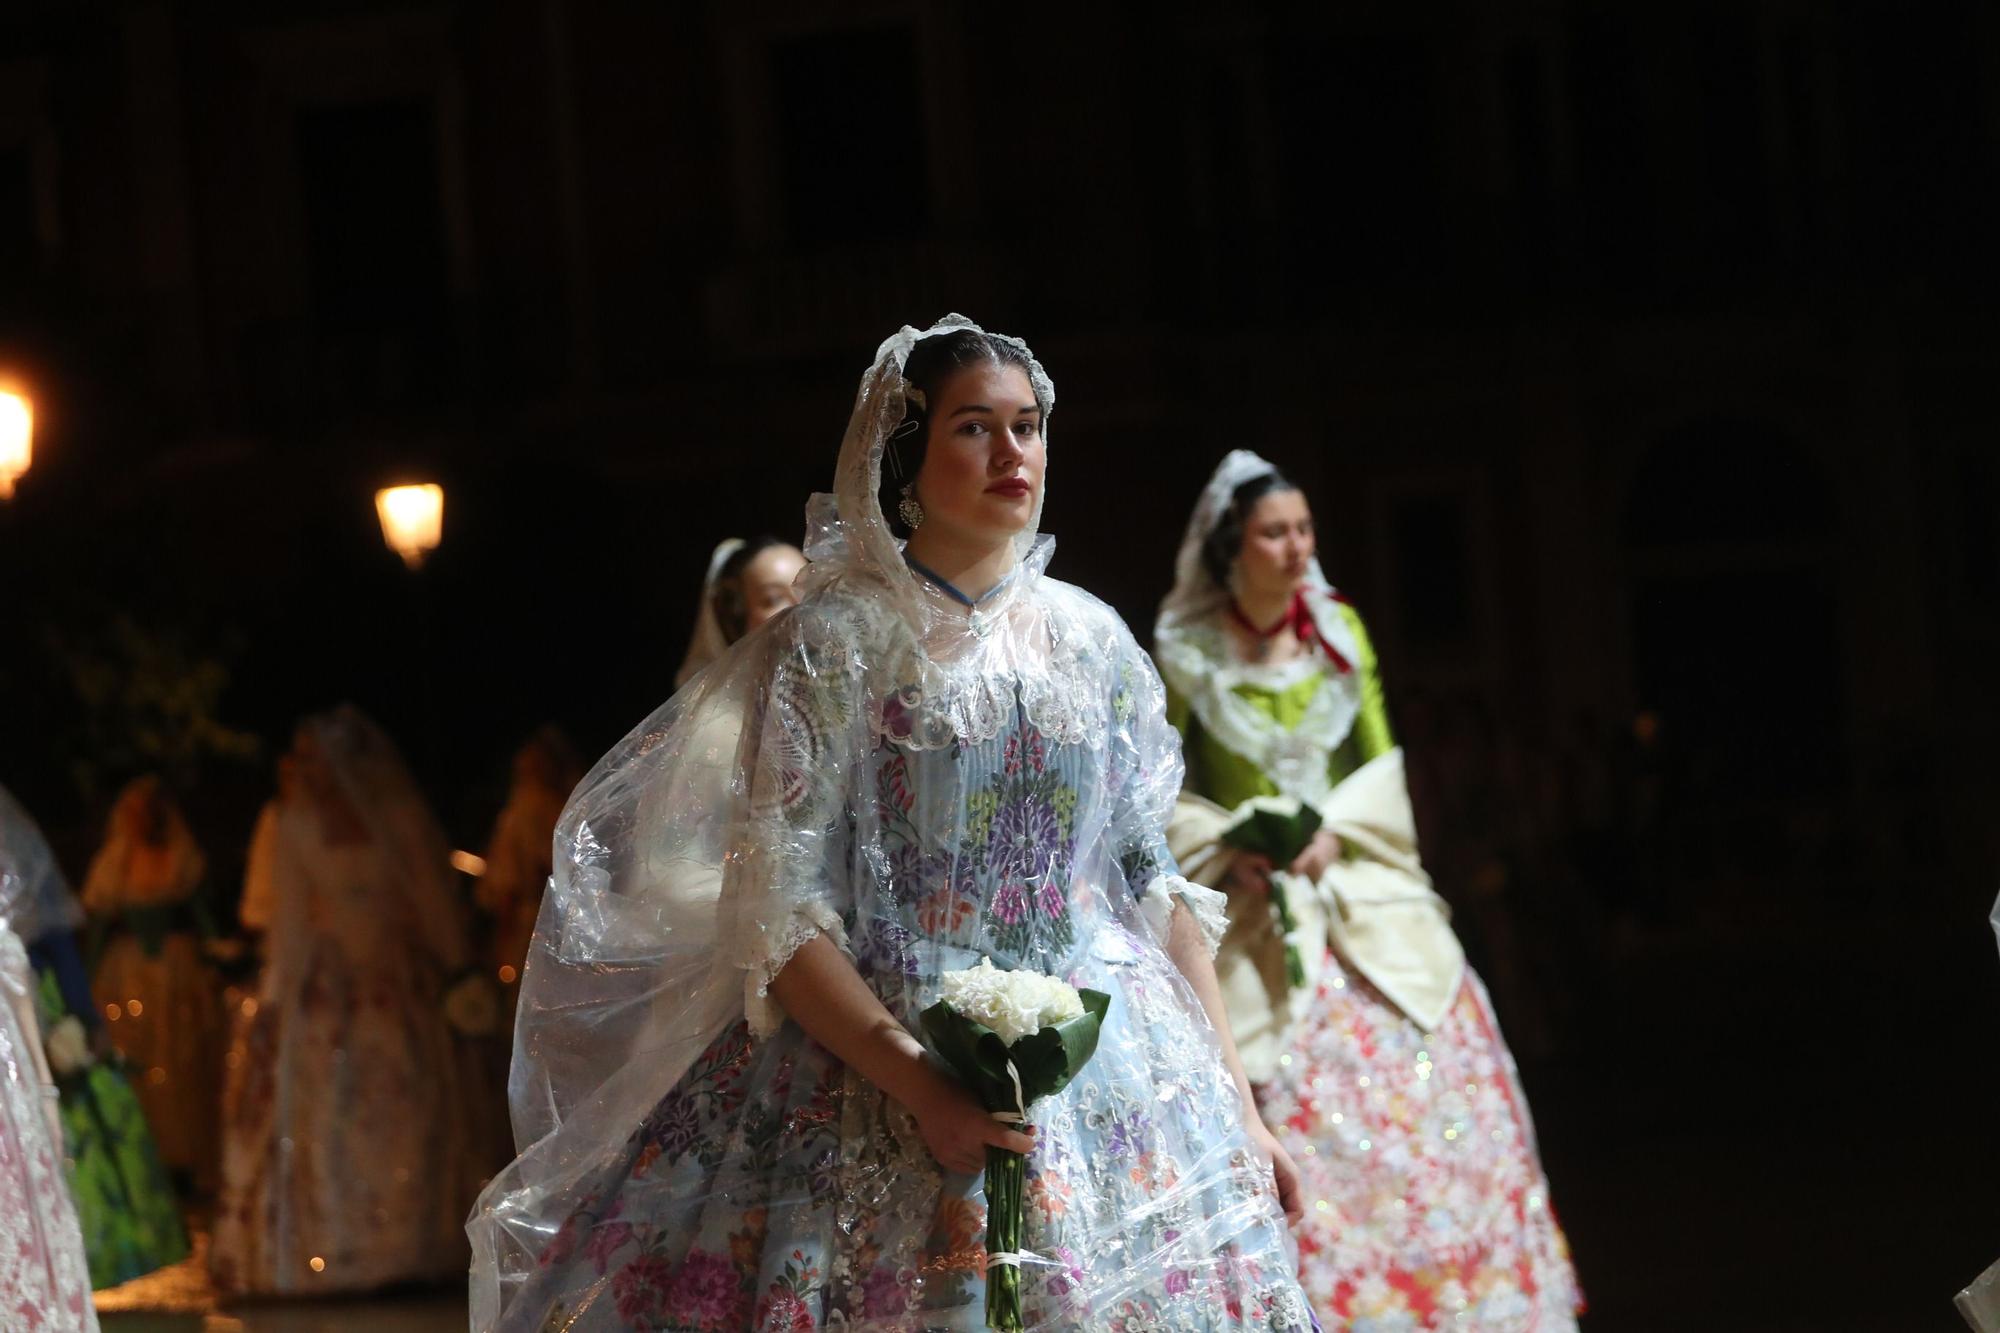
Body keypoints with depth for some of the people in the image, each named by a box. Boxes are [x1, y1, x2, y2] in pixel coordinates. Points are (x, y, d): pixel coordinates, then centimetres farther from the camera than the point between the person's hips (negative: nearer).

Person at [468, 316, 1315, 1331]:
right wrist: (924, 1088, -21)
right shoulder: (831, 646, -4)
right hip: (870, 1075, -4)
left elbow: (1154, 885, 13)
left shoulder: (1091, 639, 10)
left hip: (1112, 1078, 4)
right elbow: (779, 914, -10)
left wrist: (1233, 1099, 7)